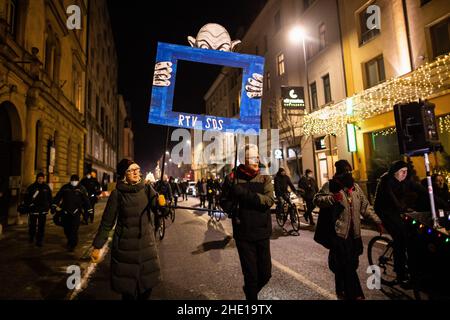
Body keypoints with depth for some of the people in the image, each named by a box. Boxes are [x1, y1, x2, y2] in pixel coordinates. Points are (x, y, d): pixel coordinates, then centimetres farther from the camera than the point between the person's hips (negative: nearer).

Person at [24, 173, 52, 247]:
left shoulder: (46, 187, 5)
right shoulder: (31, 187, -2)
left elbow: (50, 198, 12)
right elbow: (27, 198, 0)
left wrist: (49, 206, 8)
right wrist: (27, 207, -6)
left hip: (43, 210, 1)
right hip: (33, 210, -1)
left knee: (41, 227, 3)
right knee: (32, 225, 11)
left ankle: (39, 241, 11)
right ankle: (31, 237, 36)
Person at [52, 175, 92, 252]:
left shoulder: (81, 189, 0)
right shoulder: (65, 187, 4)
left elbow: (86, 200, 1)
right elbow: (58, 196, 6)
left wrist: (89, 210, 0)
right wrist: (54, 206, -1)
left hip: (76, 212, -3)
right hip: (65, 212, 3)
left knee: (74, 230, -6)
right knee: (66, 229, 13)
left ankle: (72, 245, 9)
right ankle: (70, 241, 38)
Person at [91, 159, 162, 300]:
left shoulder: (147, 189, -2)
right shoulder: (117, 194, -9)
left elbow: (157, 204, -16)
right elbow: (107, 222, -3)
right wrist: (97, 246, -1)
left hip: (146, 244, 3)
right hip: (125, 246, -2)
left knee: (147, 282, 12)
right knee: (127, 285, 9)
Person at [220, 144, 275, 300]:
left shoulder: (265, 179, 0)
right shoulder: (233, 178, -6)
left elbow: (269, 200, -16)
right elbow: (224, 201, 1)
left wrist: (244, 193, -25)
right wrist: (233, 211, -19)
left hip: (263, 233, 3)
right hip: (243, 234, -2)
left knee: (266, 273, 14)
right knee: (250, 274, 8)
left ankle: (250, 290, 45)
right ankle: (251, 295, 36)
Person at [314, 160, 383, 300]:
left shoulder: (355, 187, 12)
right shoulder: (330, 186, -6)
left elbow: (365, 207, 16)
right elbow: (317, 199, -11)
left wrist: (377, 221, 9)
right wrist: (332, 198, -26)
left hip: (354, 232, 7)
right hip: (338, 232, -6)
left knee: (352, 263, 15)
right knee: (346, 264, -7)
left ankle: (342, 291, 33)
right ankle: (355, 294, 6)